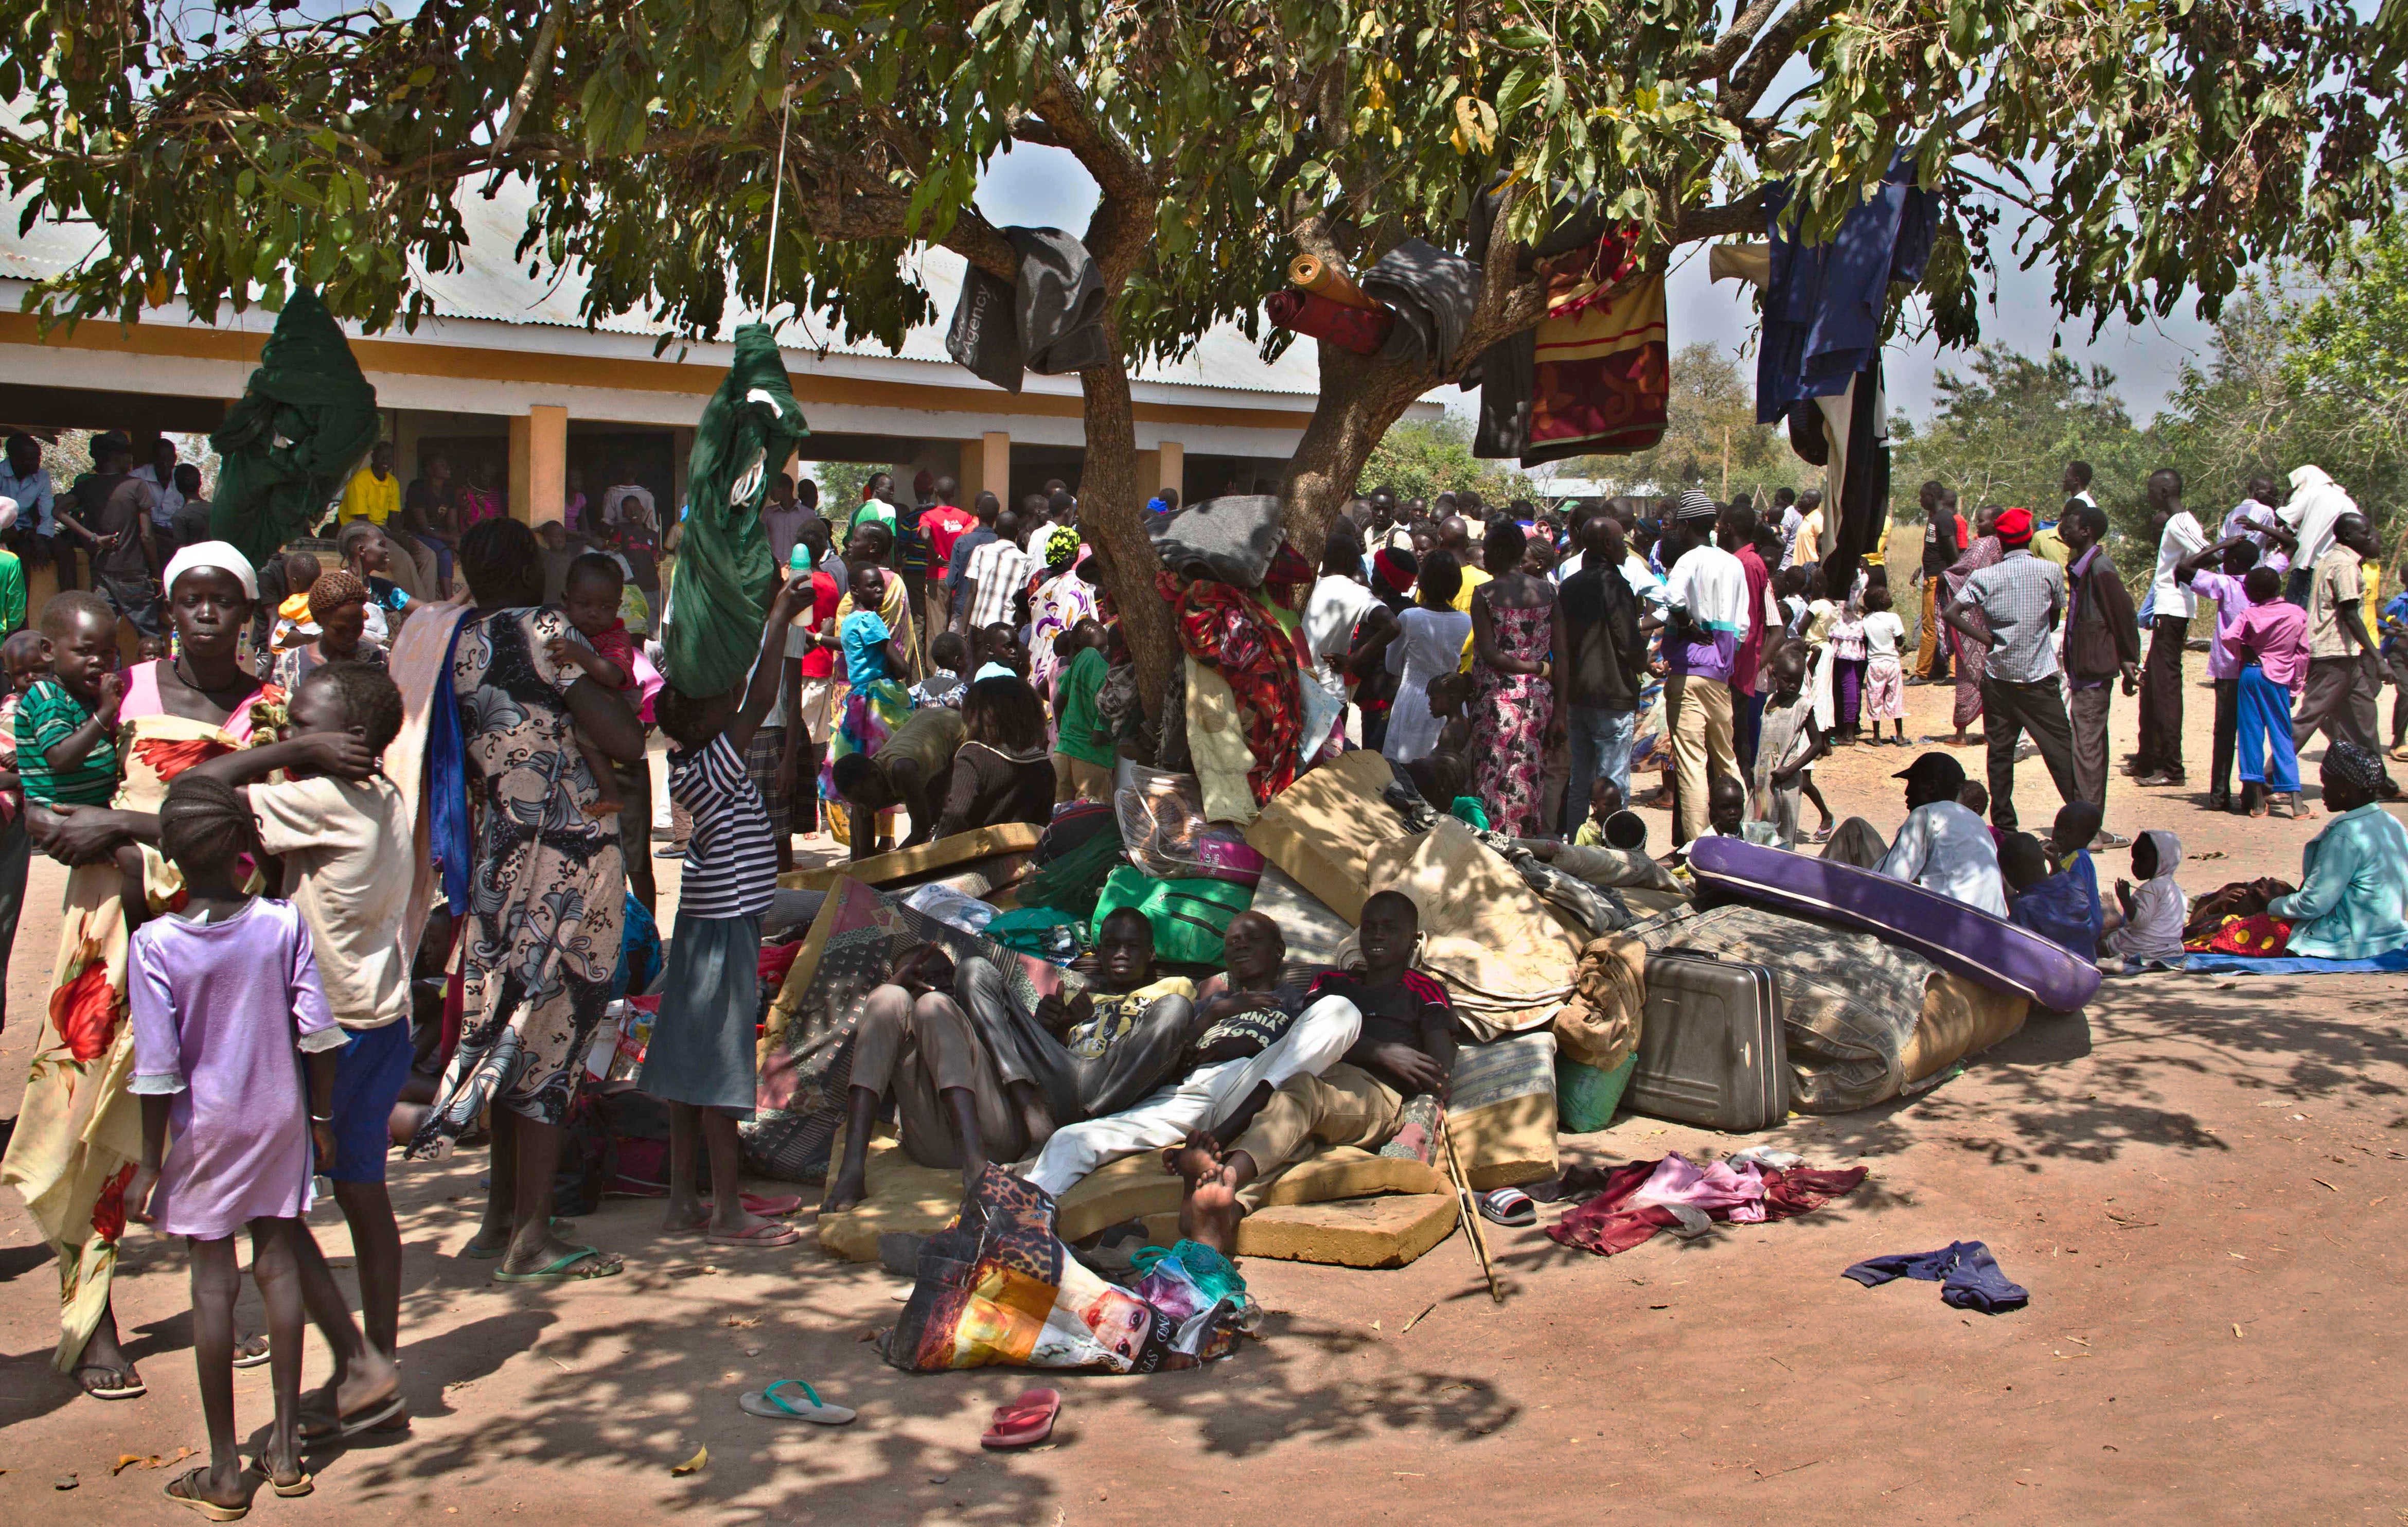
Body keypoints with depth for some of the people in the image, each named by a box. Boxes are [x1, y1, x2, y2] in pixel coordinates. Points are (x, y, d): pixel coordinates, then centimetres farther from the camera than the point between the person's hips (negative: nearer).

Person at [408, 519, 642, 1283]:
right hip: (568, 856, -6)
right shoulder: (545, 632, -12)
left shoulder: (456, 642, 6)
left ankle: (501, 1215, 24)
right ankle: (531, 1235, 3)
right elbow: (627, 743, -15)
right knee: (551, 1028, -2)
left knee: (510, 1028, 16)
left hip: (493, 855, 7)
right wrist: (608, 682, 0)